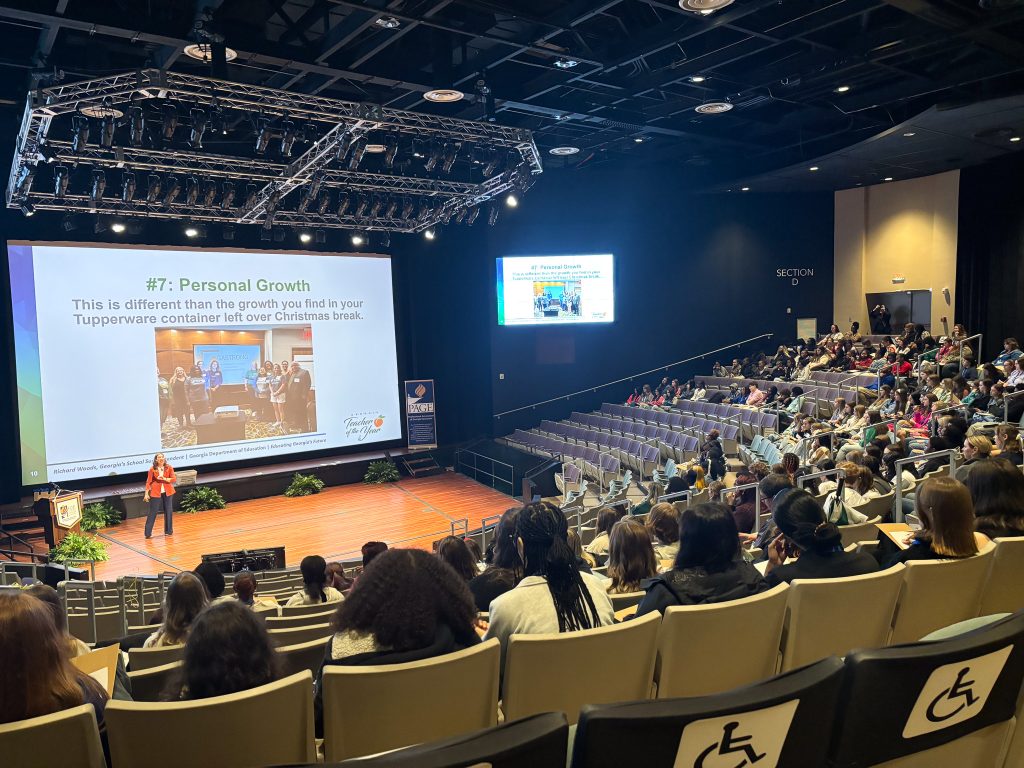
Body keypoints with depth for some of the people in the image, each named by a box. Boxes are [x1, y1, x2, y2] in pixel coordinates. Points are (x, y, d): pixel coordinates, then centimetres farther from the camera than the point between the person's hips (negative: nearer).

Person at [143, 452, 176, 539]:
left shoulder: (169, 468, 0)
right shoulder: (152, 469, -4)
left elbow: (174, 479, -4)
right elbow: (148, 482, -2)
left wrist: (165, 479, -20)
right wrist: (146, 493, -6)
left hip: (167, 492, 2)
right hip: (156, 492, -2)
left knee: (168, 511, 7)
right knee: (152, 512, 0)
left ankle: (168, 531, 20)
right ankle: (148, 533, 6)